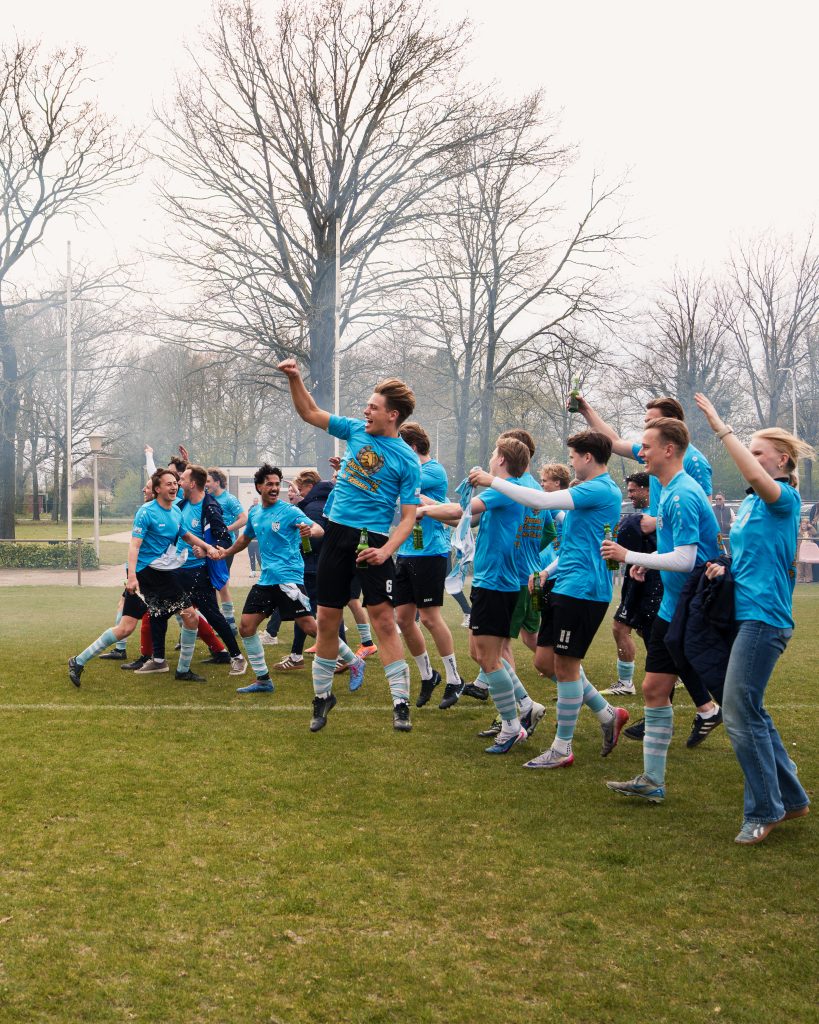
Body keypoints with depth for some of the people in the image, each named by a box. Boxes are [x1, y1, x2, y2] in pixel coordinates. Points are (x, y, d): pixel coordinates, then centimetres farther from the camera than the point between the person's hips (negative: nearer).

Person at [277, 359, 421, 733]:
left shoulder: (407, 460, -5)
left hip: (373, 539, -4)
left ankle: (401, 702, -7)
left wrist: (386, 550, -21)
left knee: (383, 618, -11)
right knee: (327, 619, 7)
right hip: (337, 532, 4)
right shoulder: (356, 430, 8)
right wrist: (294, 378, 3)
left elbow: (409, 516, -7)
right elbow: (309, 413, 17)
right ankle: (322, 695, 22)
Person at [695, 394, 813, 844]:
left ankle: (764, 810, 2)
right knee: (750, 710, 12)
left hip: (763, 616, -9)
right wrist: (724, 566, 5)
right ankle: (791, 798, 24)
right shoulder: (750, 502, 17)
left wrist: (722, 429, -28)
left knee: (740, 711, -10)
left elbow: (756, 477, -31)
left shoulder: (784, 499, -8)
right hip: (743, 613, 9)